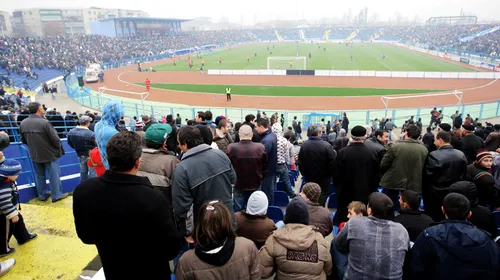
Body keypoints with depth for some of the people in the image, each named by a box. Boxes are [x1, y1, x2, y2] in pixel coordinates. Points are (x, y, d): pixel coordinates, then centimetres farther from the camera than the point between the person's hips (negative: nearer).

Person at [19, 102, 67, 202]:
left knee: (39, 175, 18)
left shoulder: (23, 123, -4)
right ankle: (56, 195, 15)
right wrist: (59, 148, -2)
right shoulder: (44, 122, -24)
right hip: (49, 153, -6)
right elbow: (55, 139, -20)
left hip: (34, 154, 6)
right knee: (54, 175, 7)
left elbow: (23, 140, 7)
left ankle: (42, 195, 31)